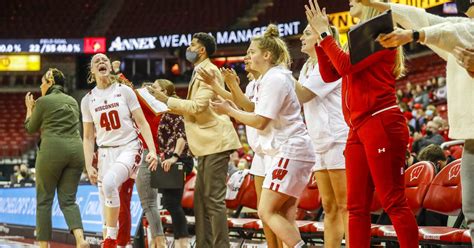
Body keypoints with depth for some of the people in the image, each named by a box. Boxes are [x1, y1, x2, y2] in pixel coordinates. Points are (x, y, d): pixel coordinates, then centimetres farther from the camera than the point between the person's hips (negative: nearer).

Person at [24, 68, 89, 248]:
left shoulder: (43, 101, 0)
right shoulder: (72, 101, 18)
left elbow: (31, 128, 11)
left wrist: (29, 108, 28)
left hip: (52, 150, -5)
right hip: (75, 150, 5)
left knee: (44, 200, 7)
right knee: (68, 200, 6)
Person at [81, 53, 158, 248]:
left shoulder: (124, 91, 1)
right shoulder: (88, 100, 8)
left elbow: (142, 123, 0)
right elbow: (88, 137, 11)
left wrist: (152, 150, -11)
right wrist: (88, 166, 1)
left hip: (129, 148, -4)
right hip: (105, 153, 4)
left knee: (109, 183, -30)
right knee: (107, 202, -3)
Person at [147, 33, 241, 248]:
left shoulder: (209, 71, -11)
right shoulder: (199, 73, 20)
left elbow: (198, 106, -19)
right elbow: (191, 109, 23)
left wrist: (167, 100, -13)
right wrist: (166, 104, 15)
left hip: (215, 141, -10)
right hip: (207, 143, 11)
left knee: (214, 198, -11)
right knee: (201, 198, 11)